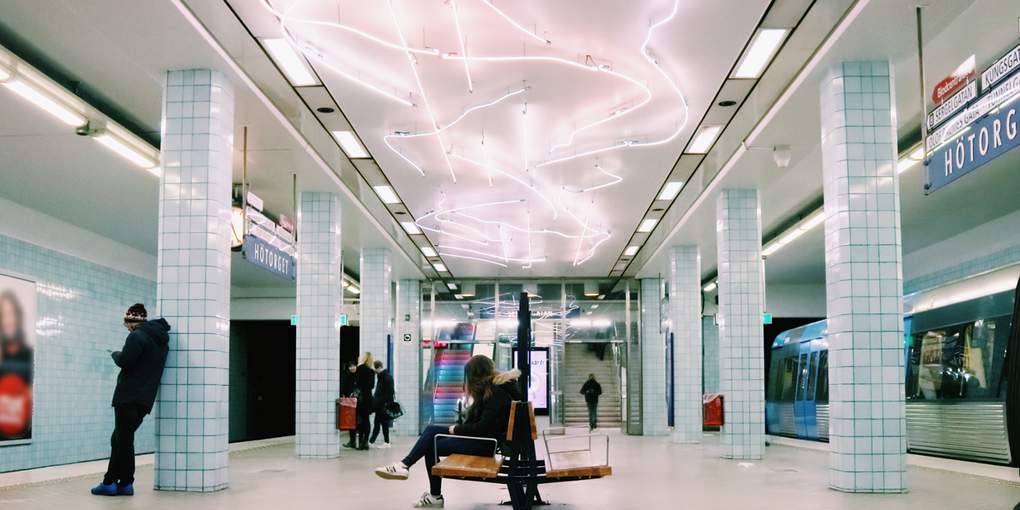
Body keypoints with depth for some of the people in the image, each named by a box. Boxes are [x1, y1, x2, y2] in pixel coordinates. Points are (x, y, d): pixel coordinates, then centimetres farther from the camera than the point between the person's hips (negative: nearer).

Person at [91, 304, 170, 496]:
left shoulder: (137, 336, -11)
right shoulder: (161, 339, 16)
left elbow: (125, 362, -17)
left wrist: (116, 354, 2)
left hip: (129, 395, -9)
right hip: (145, 398, 9)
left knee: (123, 439, -3)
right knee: (120, 439, 15)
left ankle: (125, 483, -1)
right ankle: (111, 481, 17)